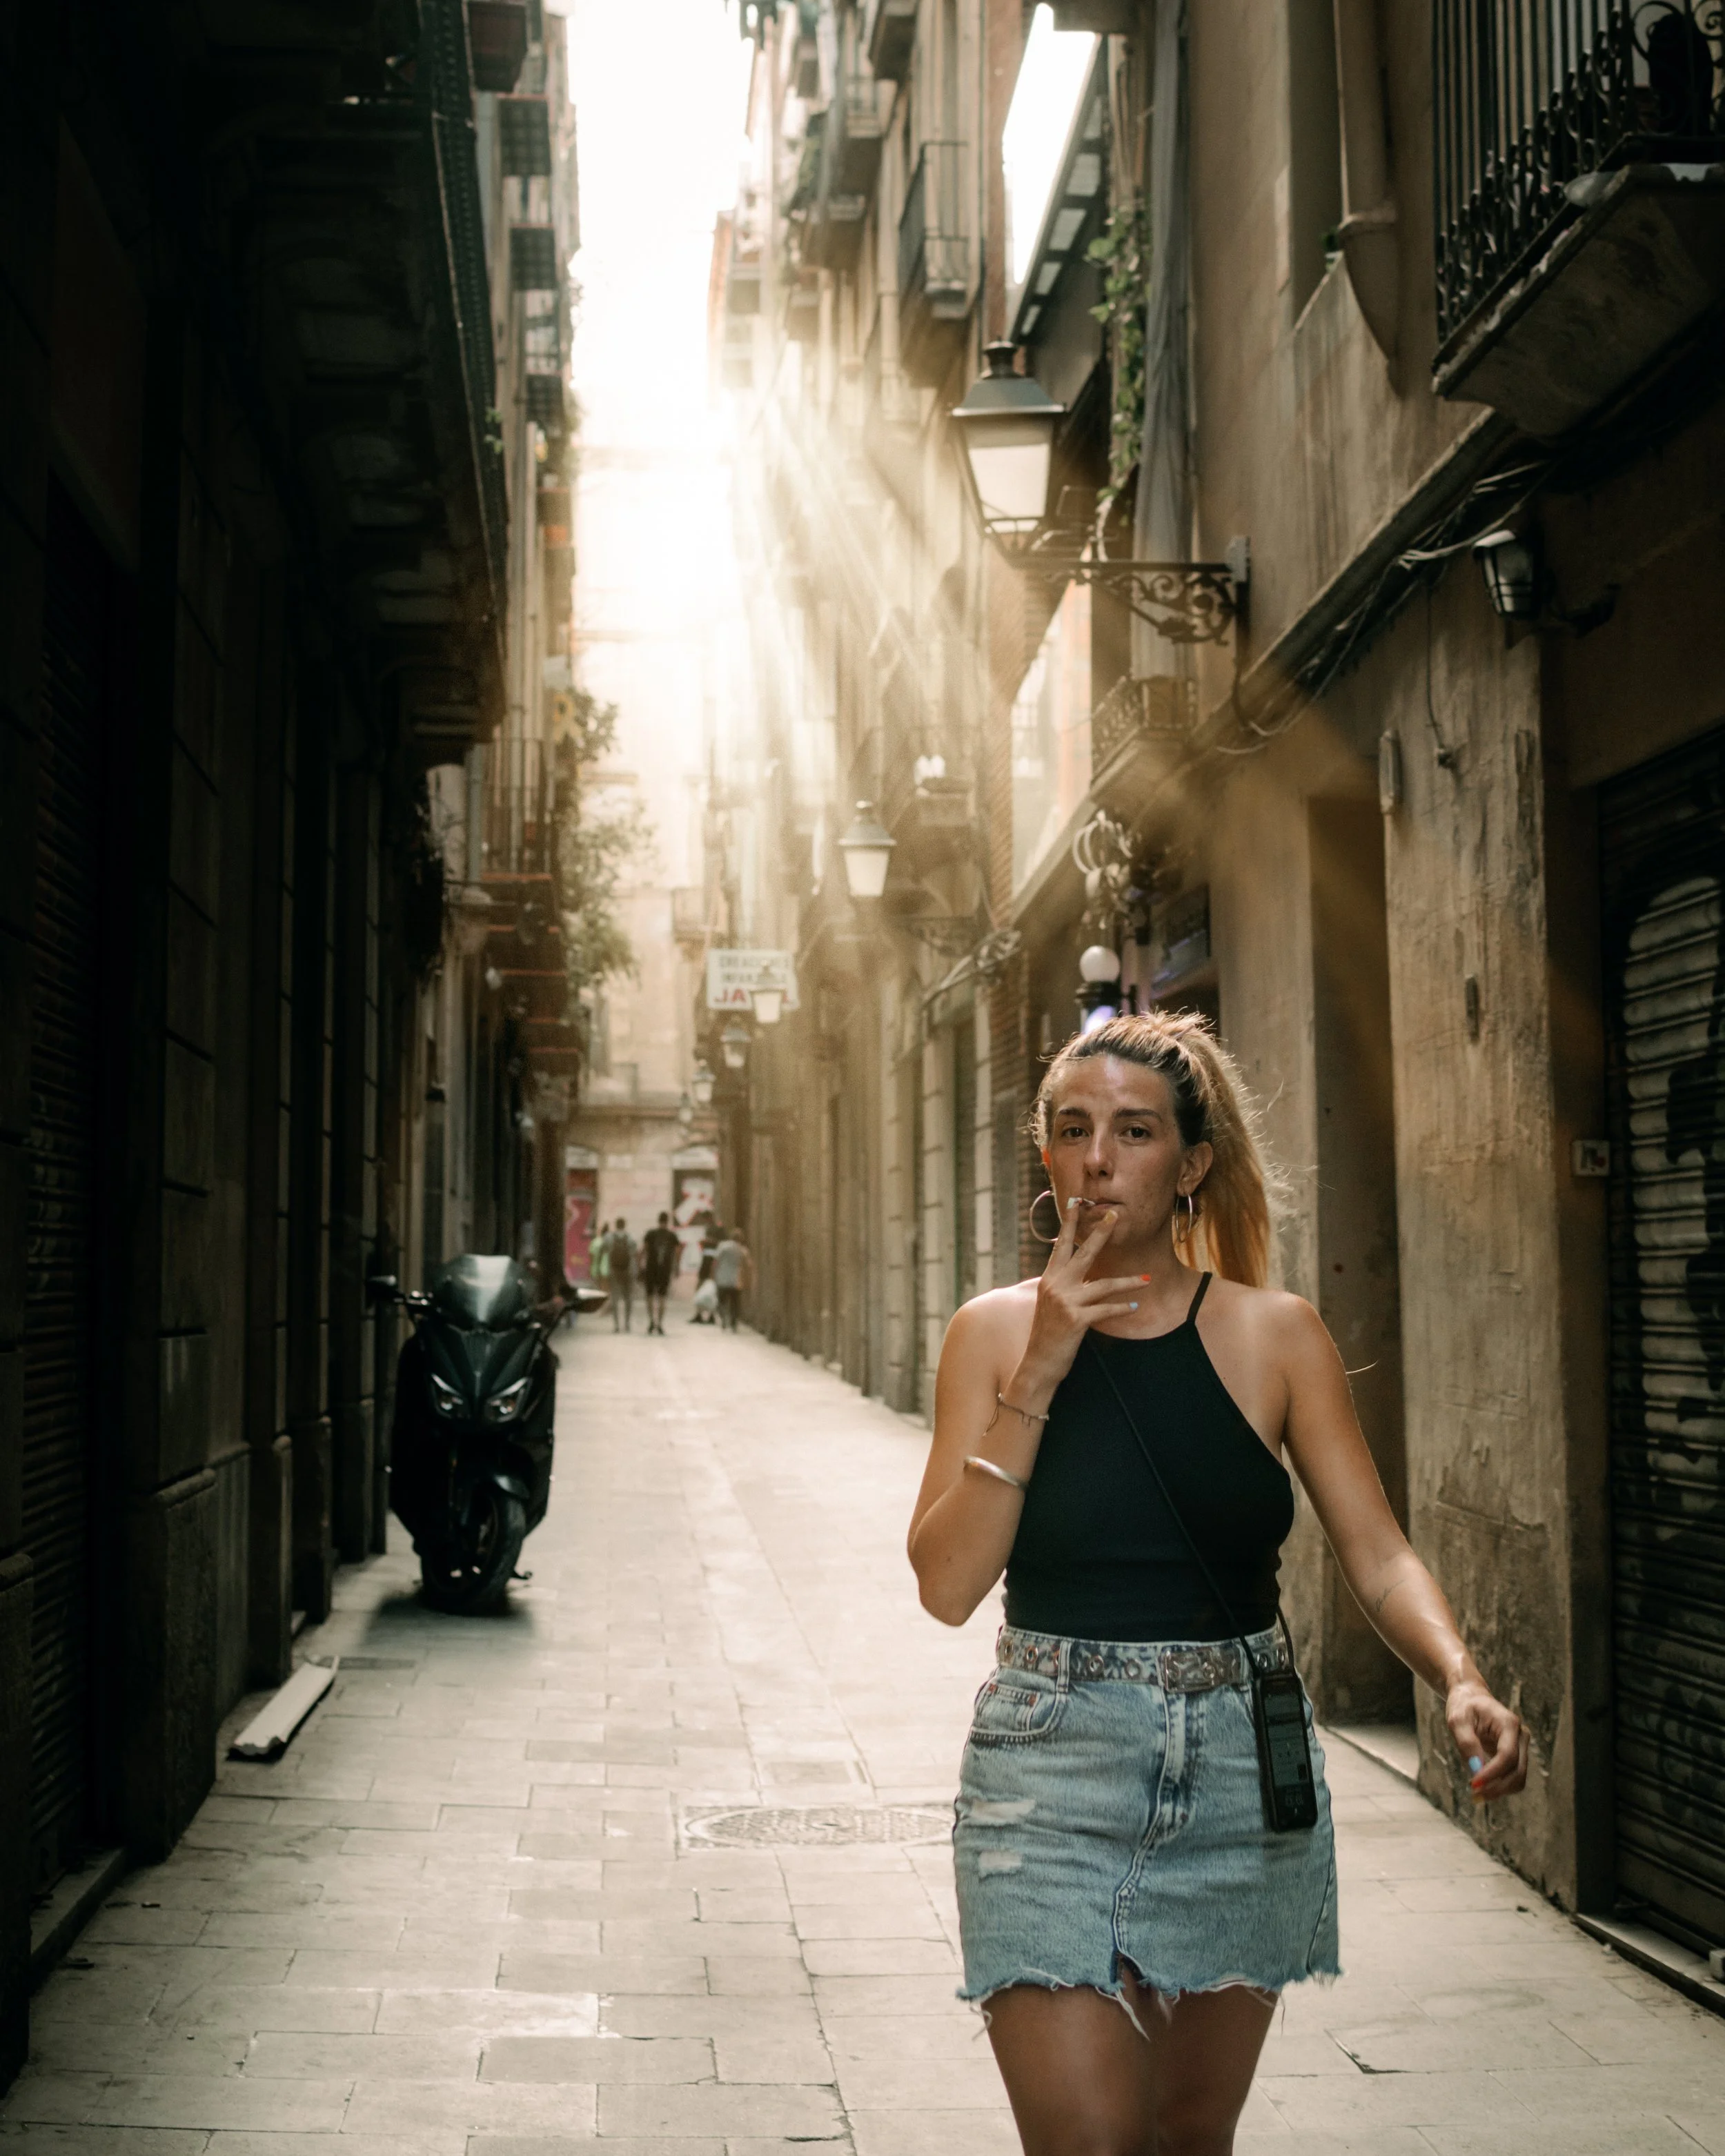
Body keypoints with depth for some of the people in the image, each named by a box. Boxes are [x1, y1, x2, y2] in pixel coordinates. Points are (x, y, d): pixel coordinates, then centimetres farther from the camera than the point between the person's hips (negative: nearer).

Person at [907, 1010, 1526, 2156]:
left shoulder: (1277, 1335, 0)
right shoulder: (997, 1332, -2)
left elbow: (1378, 1553, -4)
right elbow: (947, 1584, -10)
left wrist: (1461, 1678, -23)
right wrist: (1039, 1374, -16)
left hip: (1244, 1771, 2)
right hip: (1054, 1773, -2)